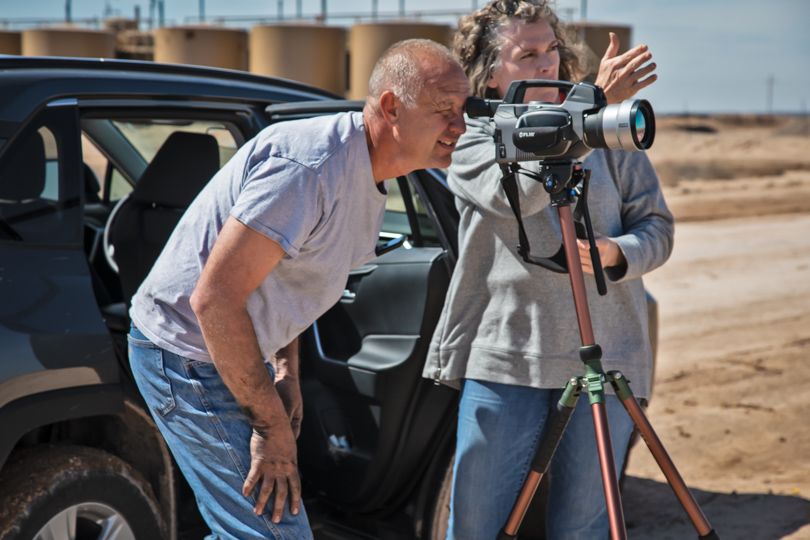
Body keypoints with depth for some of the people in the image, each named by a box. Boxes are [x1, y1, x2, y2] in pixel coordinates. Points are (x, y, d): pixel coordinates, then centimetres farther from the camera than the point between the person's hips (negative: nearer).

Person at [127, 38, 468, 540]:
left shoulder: (367, 175, 5)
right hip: (189, 354, -10)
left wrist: (287, 371, 7)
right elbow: (214, 298, -29)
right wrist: (271, 426, -23)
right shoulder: (310, 165, -27)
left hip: (232, 352, 10)